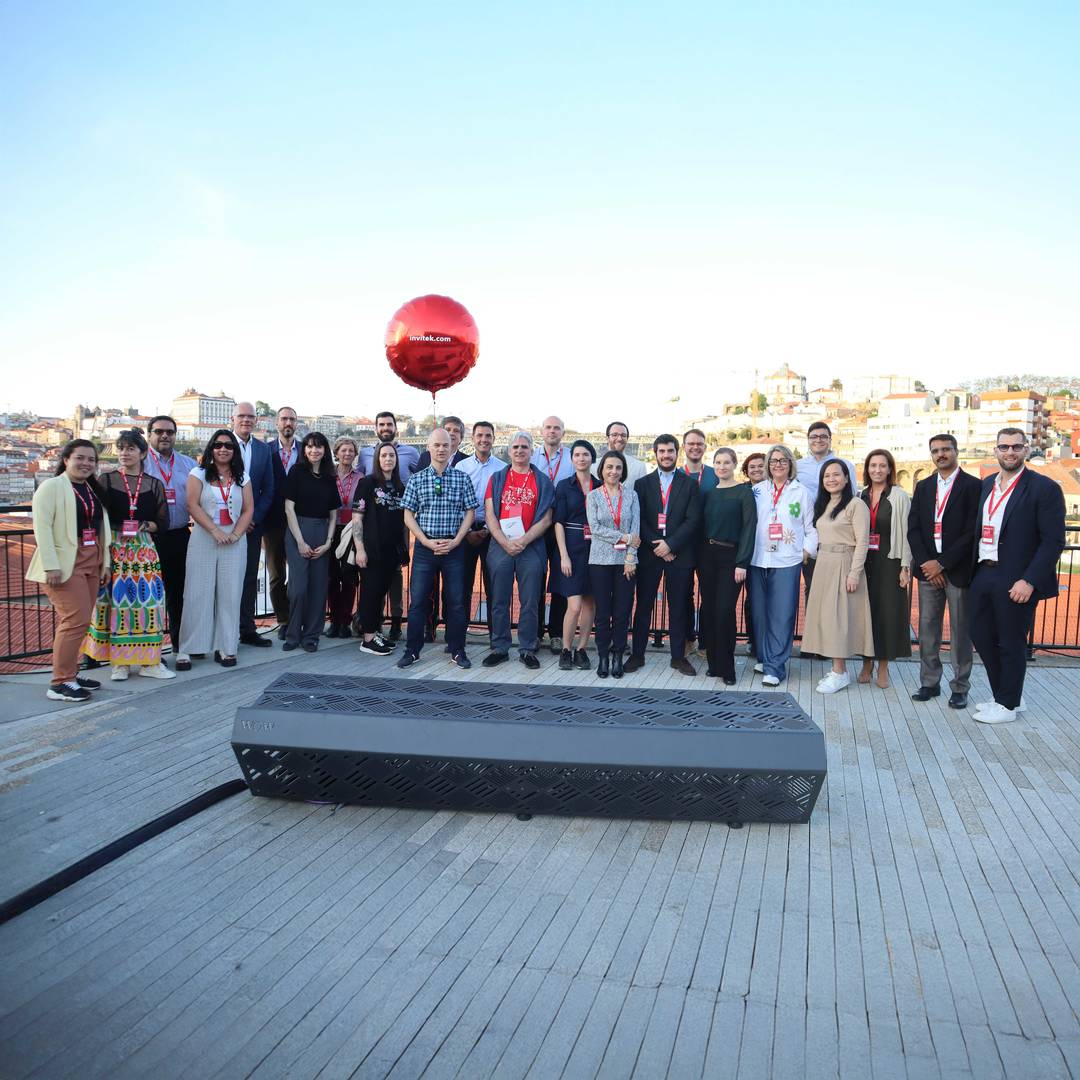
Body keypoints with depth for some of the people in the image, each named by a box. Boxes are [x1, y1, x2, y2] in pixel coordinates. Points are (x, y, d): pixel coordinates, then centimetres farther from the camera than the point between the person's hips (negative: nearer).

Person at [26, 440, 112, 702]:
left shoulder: (94, 491, 16)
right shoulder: (51, 486, -5)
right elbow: (42, 527, -12)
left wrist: (105, 562, 12)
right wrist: (51, 566, -18)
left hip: (91, 564, 7)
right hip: (65, 564, -7)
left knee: (77, 622, 10)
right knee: (76, 620, -11)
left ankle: (70, 674, 19)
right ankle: (60, 683, -3)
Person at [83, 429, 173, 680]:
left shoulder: (154, 485, 9)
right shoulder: (105, 481, 5)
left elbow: (163, 521, 10)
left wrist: (147, 526, -8)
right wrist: (117, 528, -12)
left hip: (144, 548, 1)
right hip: (113, 548, -1)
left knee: (146, 598, -1)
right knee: (115, 598, -2)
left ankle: (148, 661, 7)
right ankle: (118, 661, 8)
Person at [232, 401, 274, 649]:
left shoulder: (264, 450, 8)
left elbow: (268, 489, 8)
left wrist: (254, 518, -4)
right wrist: (234, 519, -9)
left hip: (252, 523, 3)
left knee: (249, 577, 6)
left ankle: (247, 629, 13)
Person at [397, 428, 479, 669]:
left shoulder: (462, 479, 4)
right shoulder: (416, 480, 4)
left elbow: (470, 512, 3)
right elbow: (408, 515, 3)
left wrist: (455, 541, -8)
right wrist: (427, 542, -8)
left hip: (454, 547, 0)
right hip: (425, 546, 0)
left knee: (456, 600, 4)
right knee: (418, 599, 2)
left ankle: (457, 650, 16)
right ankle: (412, 650, 14)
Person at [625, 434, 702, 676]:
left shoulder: (689, 484, 6)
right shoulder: (643, 484, 8)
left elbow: (693, 520, -3)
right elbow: (639, 520, 1)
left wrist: (670, 544, -12)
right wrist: (656, 546, -9)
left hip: (679, 554, 0)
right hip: (649, 553, 1)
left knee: (678, 607, 5)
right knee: (643, 605, 4)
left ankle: (678, 656, 13)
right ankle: (637, 654, 11)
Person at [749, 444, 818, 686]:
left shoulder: (801, 493, 7)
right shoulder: (757, 491, 10)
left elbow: (811, 528, 8)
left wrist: (806, 551, -3)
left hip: (787, 562, -2)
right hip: (758, 560, 2)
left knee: (782, 615, -6)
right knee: (759, 612, 7)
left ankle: (775, 667, -3)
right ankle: (763, 658, 20)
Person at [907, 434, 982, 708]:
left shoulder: (972, 486, -3)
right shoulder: (923, 487, 12)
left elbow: (972, 531, -9)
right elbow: (913, 528, 7)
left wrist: (942, 563, -12)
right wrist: (926, 563, -6)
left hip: (958, 569, -4)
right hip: (928, 569, 4)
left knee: (960, 631, 3)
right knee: (927, 629, 7)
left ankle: (960, 688, 12)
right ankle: (929, 683, 16)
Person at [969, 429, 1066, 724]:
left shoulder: (1044, 488, -9)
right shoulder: (986, 485, 11)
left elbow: (1053, 541, -12)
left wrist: (1029, 581, -18)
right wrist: (975, 570, 7)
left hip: (1016, 582, -6)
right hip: (983, 576, 6)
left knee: (1011, 644, 5)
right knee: (981, 636, 12)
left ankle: (1008, 705, 21)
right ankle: (1007, 696, 30)